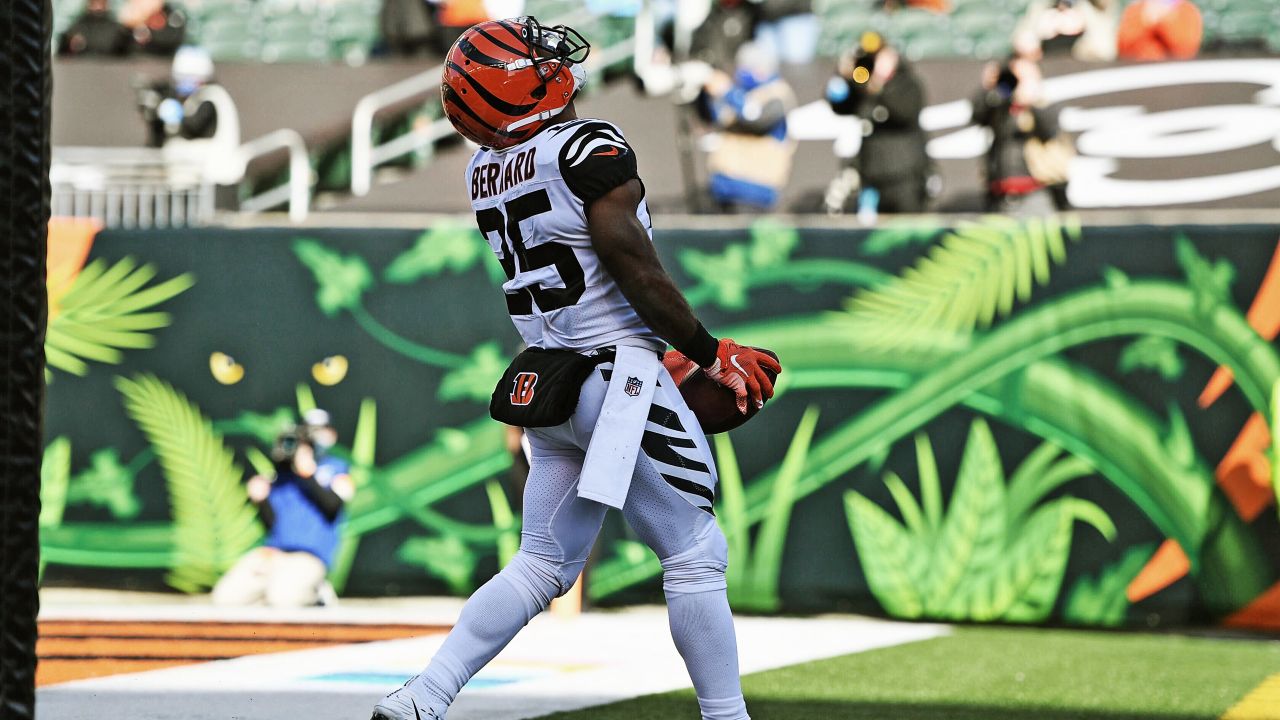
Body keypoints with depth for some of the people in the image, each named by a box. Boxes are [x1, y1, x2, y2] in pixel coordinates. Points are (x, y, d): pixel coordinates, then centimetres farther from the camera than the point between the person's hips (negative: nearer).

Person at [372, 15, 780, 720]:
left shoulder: (482, 172, 9)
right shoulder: (590, 148, -14)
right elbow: (638, 274, -15)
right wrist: (712, 355, -6)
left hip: (544, 382, 8)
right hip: (618, 376, -8)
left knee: (541, 565, 12)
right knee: (696, 555, 2)